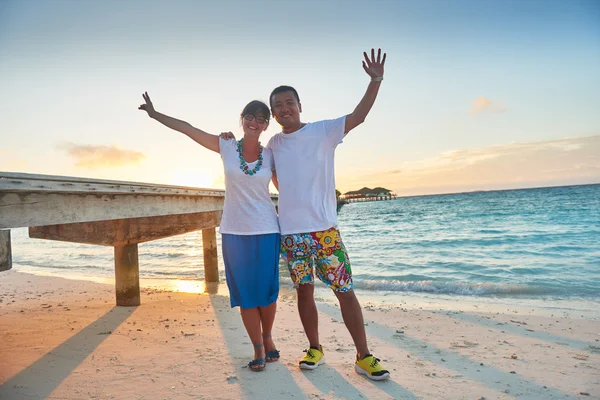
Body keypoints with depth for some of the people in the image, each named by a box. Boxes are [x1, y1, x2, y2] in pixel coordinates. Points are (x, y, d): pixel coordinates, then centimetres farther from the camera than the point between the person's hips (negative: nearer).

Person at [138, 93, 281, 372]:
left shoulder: (270, 156, 3)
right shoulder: (226, 147, 2)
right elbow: (187, 128, 6)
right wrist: (155, 114, 9)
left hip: (266, 231, 0)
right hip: (234, 232, 0)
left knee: (267, 289, 5)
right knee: (245, 292, 4)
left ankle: (267, 338, 30)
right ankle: (258, 349, 17)